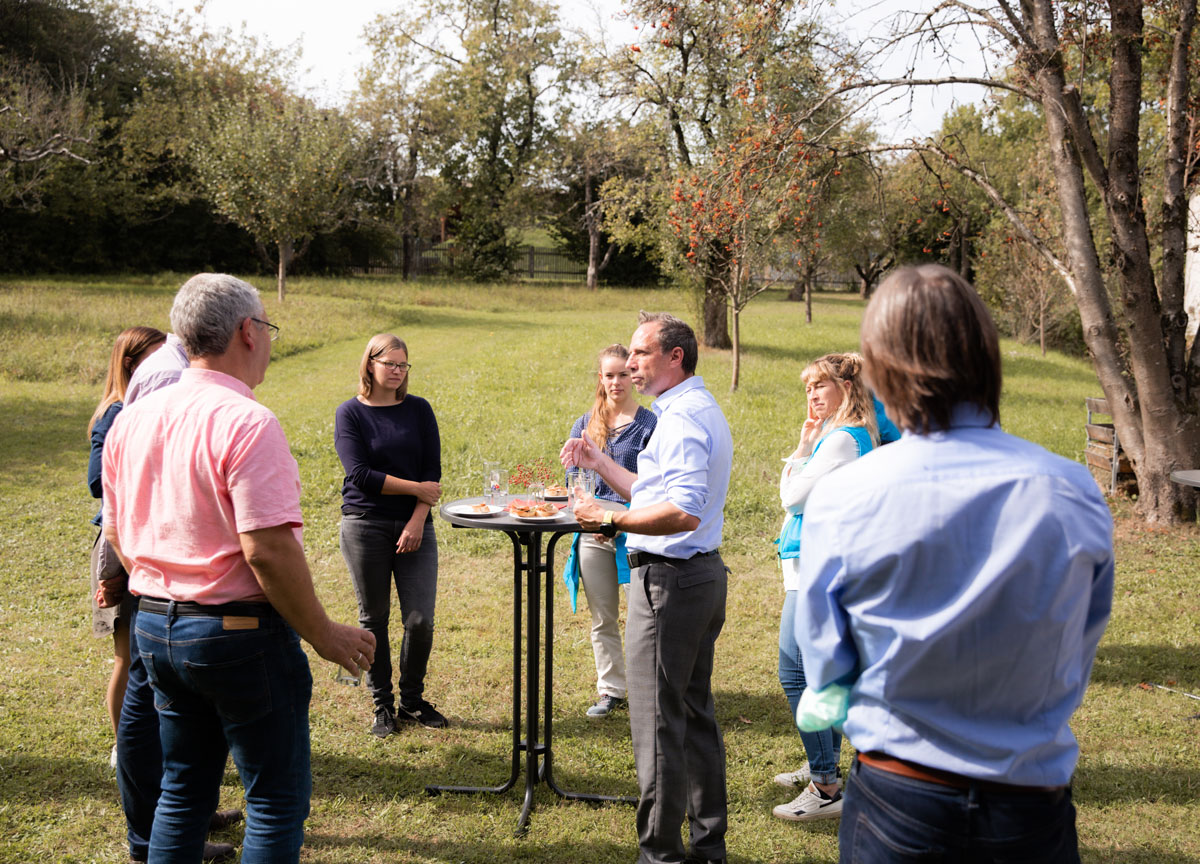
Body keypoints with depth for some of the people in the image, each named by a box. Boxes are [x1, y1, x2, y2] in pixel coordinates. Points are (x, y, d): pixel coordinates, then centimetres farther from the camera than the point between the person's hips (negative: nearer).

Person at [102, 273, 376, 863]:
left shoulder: (132, 419, 6)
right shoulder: (246, 423, -19)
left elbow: (117, 535, 14)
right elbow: (267, 550, -24)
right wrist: (324, 635, -14)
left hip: (154, 627, 8)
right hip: (238, 631, -8)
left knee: (182, 791, 19)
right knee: (277, 799, 5)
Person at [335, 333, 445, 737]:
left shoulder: (418, 409, 7)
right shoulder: (350, 413, 0)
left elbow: (432, 471, 2)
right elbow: (360, 475, -10)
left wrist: (417, 521, -10)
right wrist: (416, 488, -9)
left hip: (415, 526, 2)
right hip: (364, 526, -2)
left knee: (420, 619, -1)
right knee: (374, 619, 5)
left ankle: (412, 700, 18)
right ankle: (382, 706, 17)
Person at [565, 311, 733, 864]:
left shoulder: (682, 416, -18)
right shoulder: (700, 409, 17)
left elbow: (684, 512, -29)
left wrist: (612, 521, -22)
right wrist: (601, 463, 20)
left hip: (668, 580, -11)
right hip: (703, 572, 11)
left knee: (657, 720, -3)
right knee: (695, 711, 17)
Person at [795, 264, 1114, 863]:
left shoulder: (839, 500, -16)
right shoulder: (1076, 495, -12)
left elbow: (827, 679, -4)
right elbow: (1076, 662, 3)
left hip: (895, 809, -1)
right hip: (1034, 812, 1)